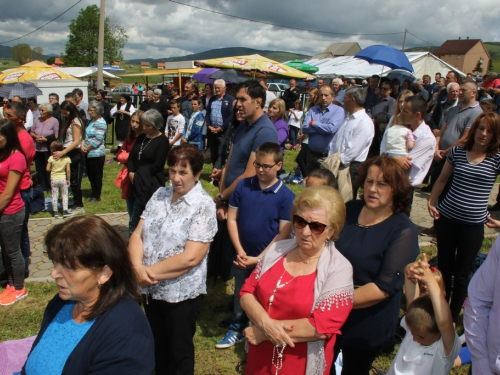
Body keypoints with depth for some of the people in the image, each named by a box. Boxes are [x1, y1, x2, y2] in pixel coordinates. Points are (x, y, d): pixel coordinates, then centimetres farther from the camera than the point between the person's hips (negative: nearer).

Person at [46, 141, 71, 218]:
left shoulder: (51, 158, -8)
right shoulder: (67, 158, -6)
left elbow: (47, 169, -5)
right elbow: (68, 170, -7)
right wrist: (68, 179, 4)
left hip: (54, 179, 0)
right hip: (63, 179, 0)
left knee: (54, 196, 7)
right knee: (64, 195, 10)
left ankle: (55, 212, 10)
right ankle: (65, 211, 6)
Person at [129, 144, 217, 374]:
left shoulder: (203, 206, -16)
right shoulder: (159, 195, 2)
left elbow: (191, 258, -22)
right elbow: (137, 235, -1)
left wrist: (151, 271, -17)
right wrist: (138, 267, -19)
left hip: (182, 294, -5)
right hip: (151, 289, 5)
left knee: (180, 351, 15)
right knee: (158, 345, 23)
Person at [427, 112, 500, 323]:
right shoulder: (457, 152, 1)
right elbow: (442, 179, 12)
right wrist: (431, 202, 5)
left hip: (473, 225, -2)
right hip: (446, 218, 2)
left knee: (462, 274, 8)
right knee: (444, 267, 16)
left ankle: (453, 317, 25)